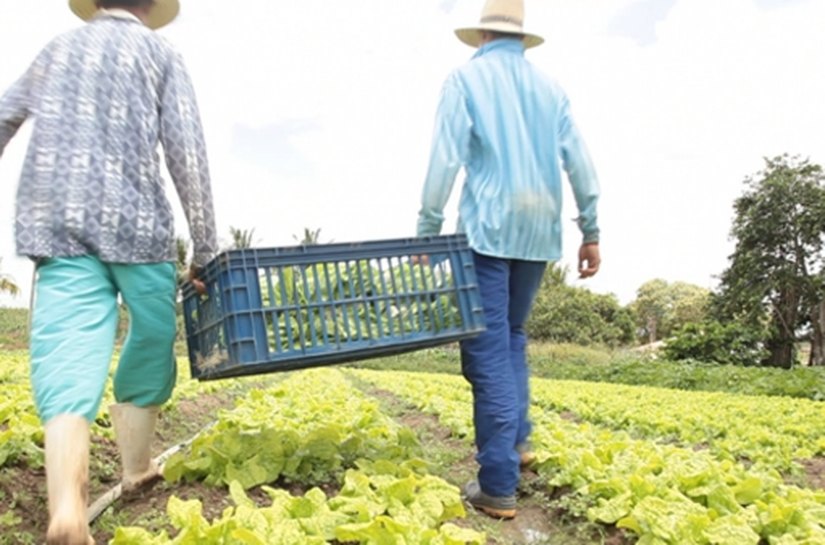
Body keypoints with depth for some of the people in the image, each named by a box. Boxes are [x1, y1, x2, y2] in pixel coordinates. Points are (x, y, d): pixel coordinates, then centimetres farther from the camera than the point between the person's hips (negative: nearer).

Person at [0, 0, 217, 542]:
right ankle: (136, 469, 27)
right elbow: (188, 155, 0)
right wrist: (207, 249, 1)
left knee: (69, 362, -8)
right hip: (135, 224, -3)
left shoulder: (58, 48, 24)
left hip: (56, 227, 3)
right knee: (148, 346, 14)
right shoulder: (159, 51, 10)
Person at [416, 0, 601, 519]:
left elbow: (446, 160, -6)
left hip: (490, 229, -5)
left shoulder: (466, 77, 3)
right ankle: (517, 438, 18)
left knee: (488, 349, -5)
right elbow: (580, 163, 10)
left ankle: (499, 485, -5)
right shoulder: (548, 85, 15)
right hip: (539, 232, 5)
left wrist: (428, 232, -2)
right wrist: (591, 231, 15)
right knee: (512, 335, 21)